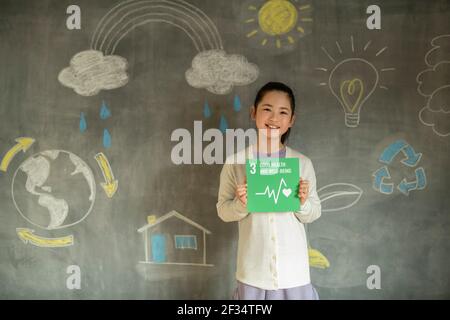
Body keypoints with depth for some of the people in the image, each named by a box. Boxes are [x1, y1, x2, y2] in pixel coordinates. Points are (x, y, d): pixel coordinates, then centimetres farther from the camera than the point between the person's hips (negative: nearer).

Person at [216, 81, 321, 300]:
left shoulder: (303, 163, -3)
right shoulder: (235, 162, -6)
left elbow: (313, 214, 4)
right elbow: (223, 211, 1)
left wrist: (303, 203, -16)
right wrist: (241, 204, -19)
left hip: (293, 269, 1)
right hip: (253, 269, -1)